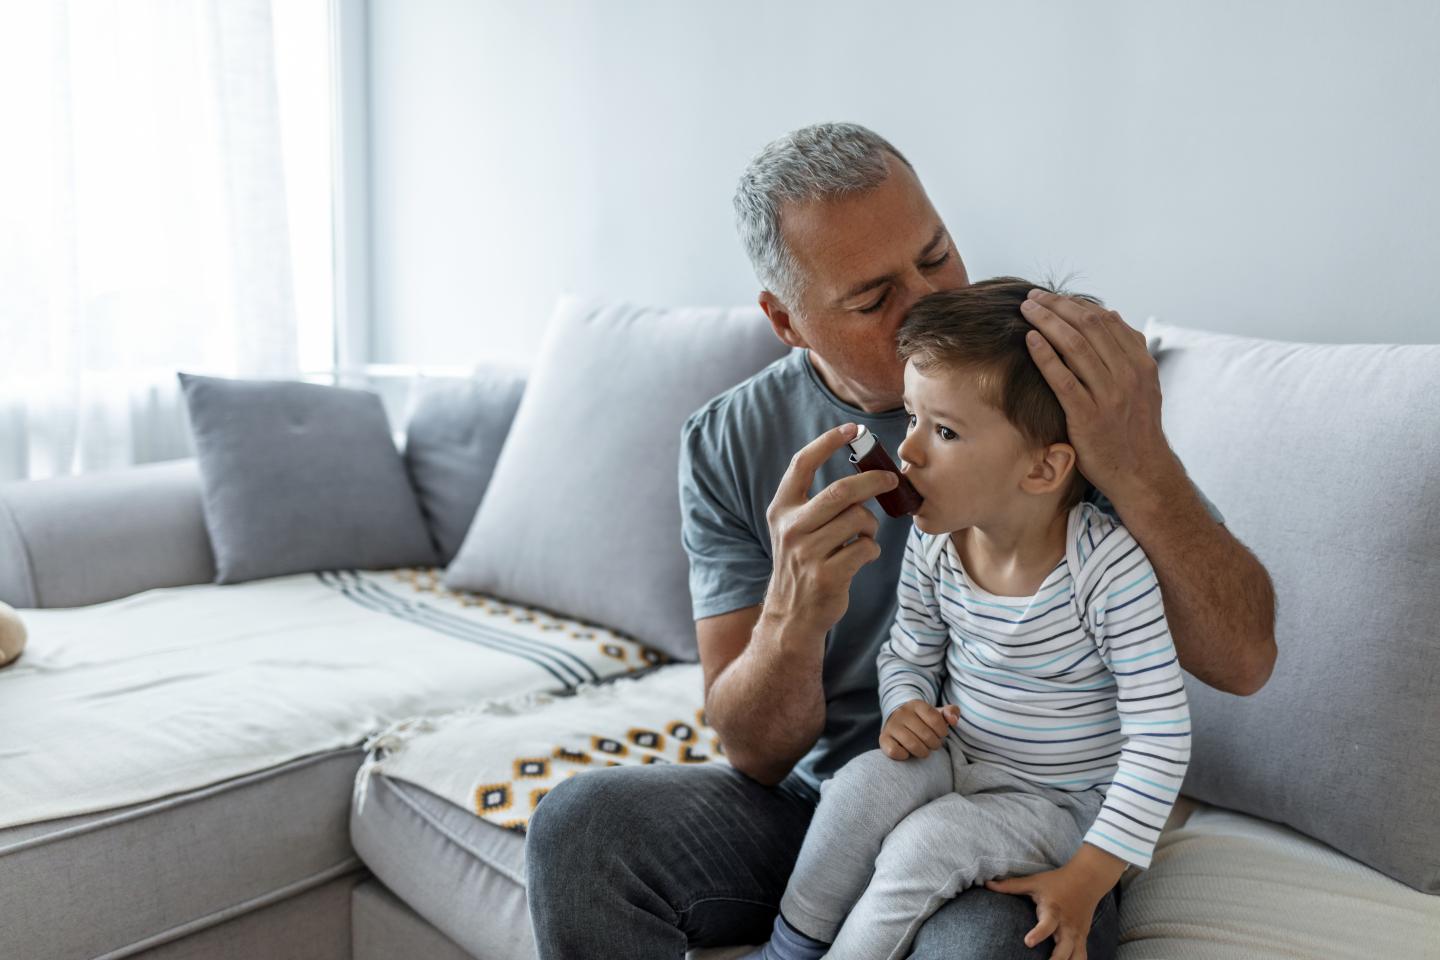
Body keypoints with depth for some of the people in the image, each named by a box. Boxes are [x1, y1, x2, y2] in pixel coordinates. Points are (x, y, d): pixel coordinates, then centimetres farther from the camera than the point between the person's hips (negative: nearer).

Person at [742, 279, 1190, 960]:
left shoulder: (1110, 566, -27)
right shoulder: (934, 542, -10)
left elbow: (1160, 735, -22)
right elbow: (908, 653, 7)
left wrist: (1088, 876, -22)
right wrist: (906, 708, -16)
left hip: (1058, 797, -4)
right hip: (955, 753, 5)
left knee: (926, 845, -26)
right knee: (865, 783, -22)